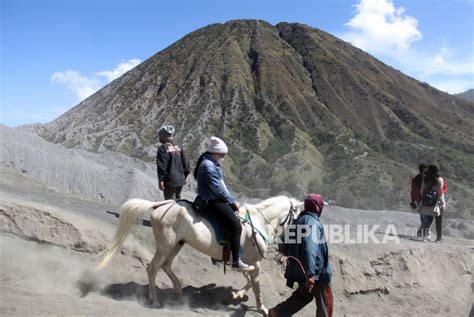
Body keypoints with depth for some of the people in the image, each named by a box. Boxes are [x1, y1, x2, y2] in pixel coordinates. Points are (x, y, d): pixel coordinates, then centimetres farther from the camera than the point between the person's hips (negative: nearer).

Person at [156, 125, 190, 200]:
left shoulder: (163, 148, -11)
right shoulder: (179, 148, 9)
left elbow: (161, 166, -15)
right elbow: (185, 163, 12)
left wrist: (160, 180, -11)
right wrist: (184, 176, 21)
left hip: (170, 181, -6)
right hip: (180, 180, 7)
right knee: (178, 201, 19)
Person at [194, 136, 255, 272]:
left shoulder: (213, 163, 14)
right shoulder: (208, 166, -19)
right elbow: (218, 188, -20)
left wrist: (232, 201, 13)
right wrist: (233, 201, -12)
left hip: (216, 198, 11)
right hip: (212, 201, -11)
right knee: (236, 226, -18)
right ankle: (236, 262, -13)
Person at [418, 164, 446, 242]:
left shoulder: (425, 179, 5)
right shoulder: (439, 179, -7)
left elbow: (421, 191, 6)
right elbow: (440, 192, -11)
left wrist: (423, 199, 16)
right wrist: (442, 203, -7)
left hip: (426, 203, 4)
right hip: (436, 203, -4)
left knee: (427, 220, 9)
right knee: (438, 221, 7)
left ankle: (425, 235, 0)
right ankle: (439, 237, 12)